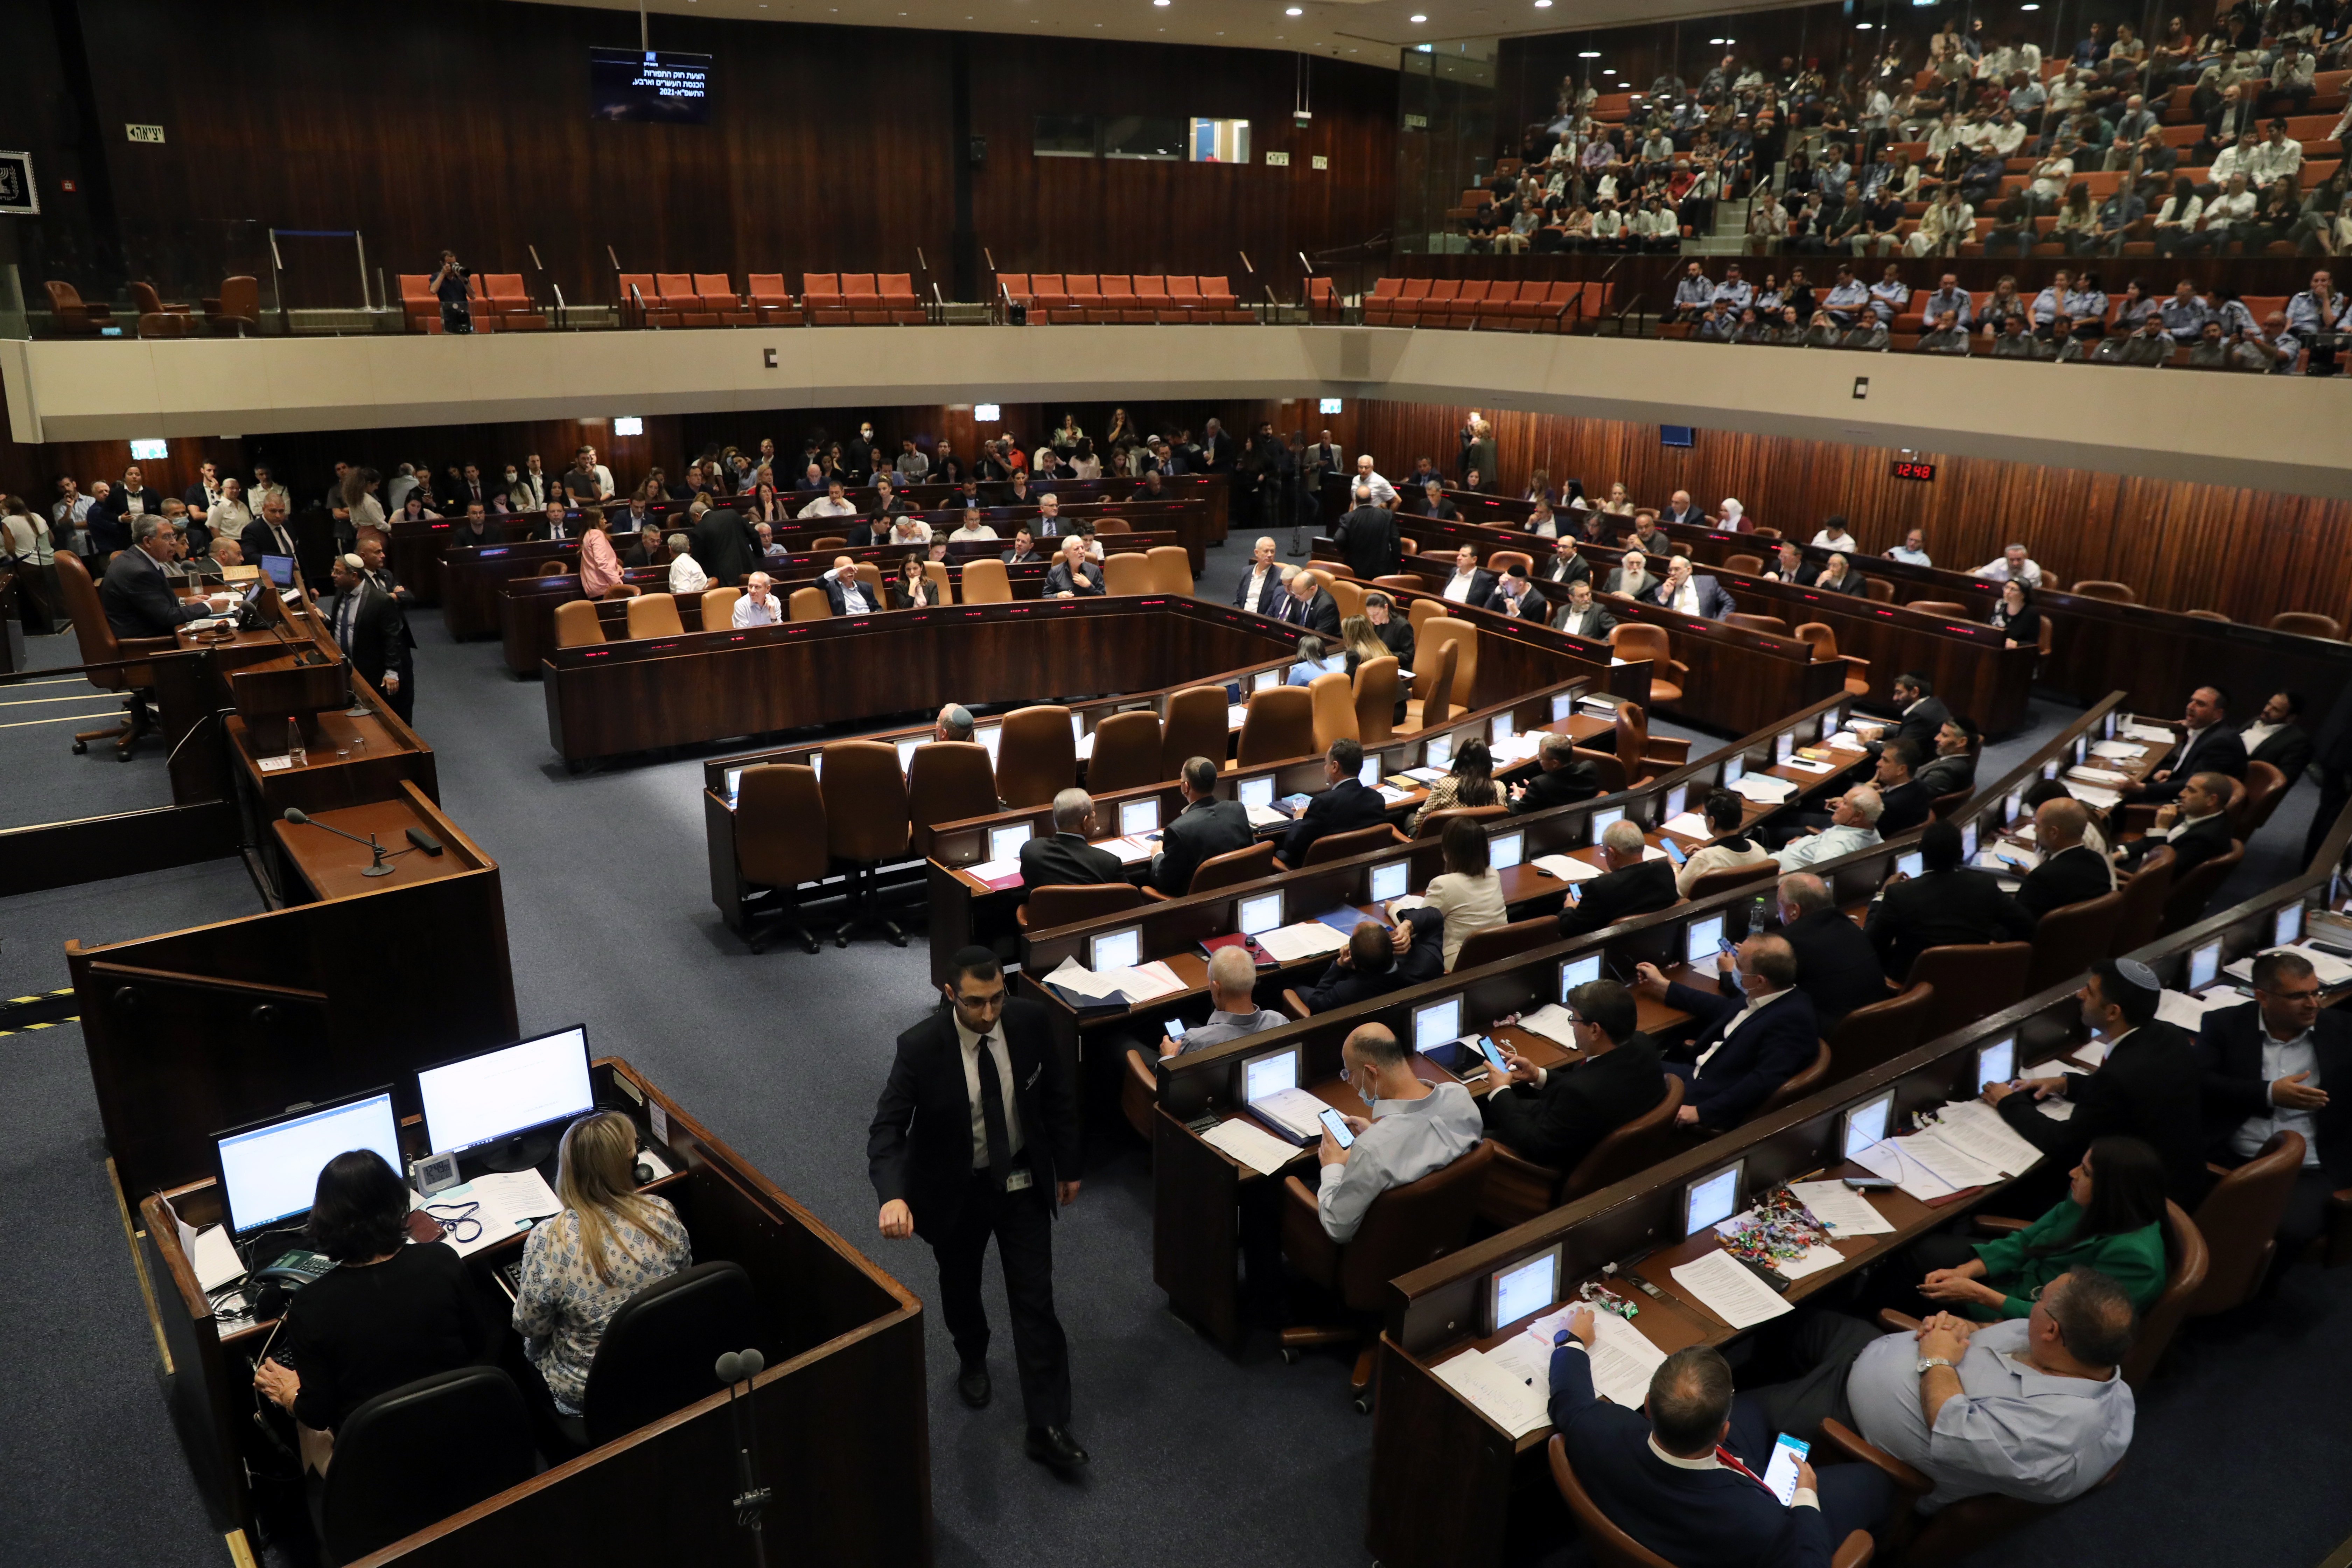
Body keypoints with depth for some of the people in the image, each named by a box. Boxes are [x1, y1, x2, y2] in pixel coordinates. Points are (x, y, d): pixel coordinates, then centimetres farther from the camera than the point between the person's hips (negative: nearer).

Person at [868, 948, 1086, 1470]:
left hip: (1023, 1183, 1)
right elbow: (887, 1127, -25)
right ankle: (972, 1360, 55)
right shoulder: (920, 1047, -26)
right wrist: (892, 1195, -43)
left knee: (1035, 1301, 1)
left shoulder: (1030, 1021, -18)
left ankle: (1047, 1427, 12)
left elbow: (1059, 1095, -2)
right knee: (960, 1287, 23)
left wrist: (1068, 1166, 6)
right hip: (955, 1191, -1)